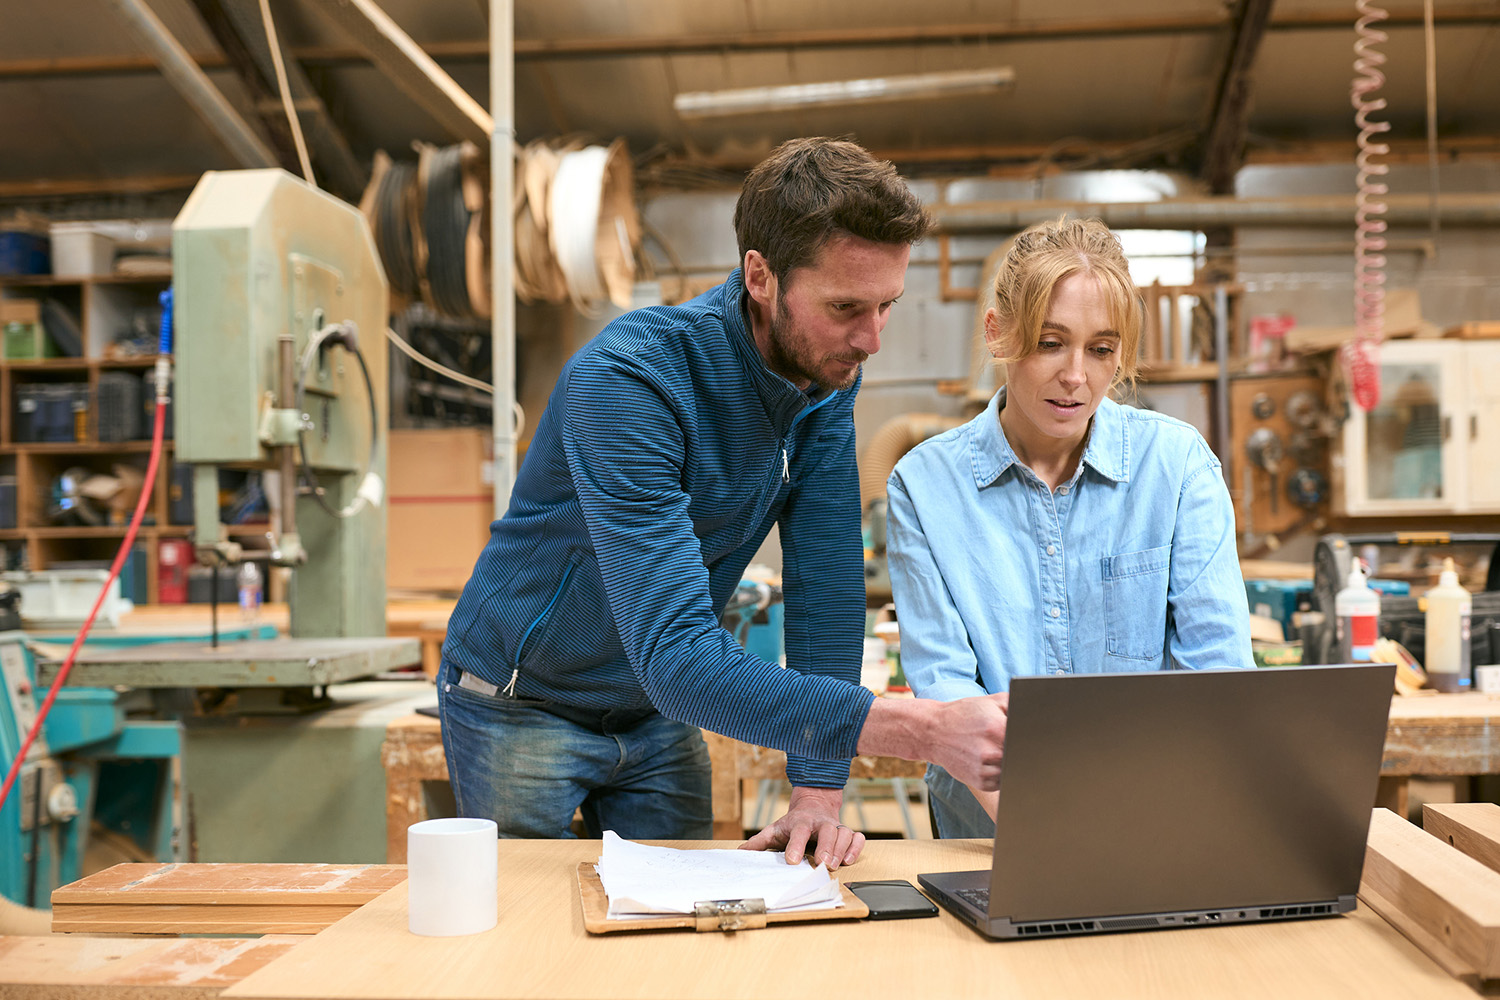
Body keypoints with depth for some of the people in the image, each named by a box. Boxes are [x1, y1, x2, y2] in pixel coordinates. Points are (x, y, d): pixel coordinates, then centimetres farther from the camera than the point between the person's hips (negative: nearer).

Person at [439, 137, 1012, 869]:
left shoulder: (828, 373, -12)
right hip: (523, 702, -5)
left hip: (660, 712, 5)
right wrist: (927, 732, -47)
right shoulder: (627, 377, -33)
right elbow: (676, 655, -40)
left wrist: (818, 789, -19)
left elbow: (825, 577, -11)